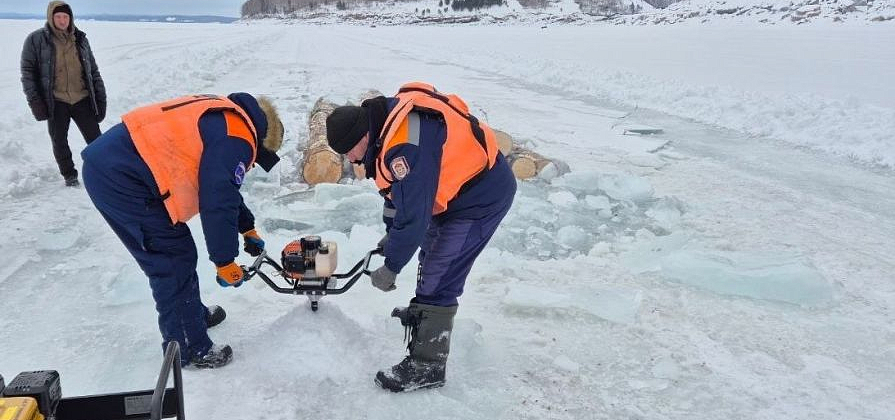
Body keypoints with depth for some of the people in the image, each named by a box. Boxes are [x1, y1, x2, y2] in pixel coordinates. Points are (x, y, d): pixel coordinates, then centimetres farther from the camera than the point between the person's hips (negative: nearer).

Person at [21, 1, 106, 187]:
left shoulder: (80, 39, 9)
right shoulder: (36, 40, -1)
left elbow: (93, 70, 12)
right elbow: (28, 72, 0)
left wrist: (100, 99, 7)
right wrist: (34, 101, -9)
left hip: (82, 100, 1)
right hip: (56, 102, -1)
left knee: (96, 139, 0)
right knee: (59, 142, 8)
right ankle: (69, 176, 24)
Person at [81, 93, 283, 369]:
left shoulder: (222, 119, 22)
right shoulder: (236, 138, -9)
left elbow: (223, 189, 32)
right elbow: (218, 205, -15)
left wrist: (248, 230, 36)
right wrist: (225, 263, -5)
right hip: (122, 180, -10)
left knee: (171, 256, 22)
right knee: (174, 262, 0)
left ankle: (193, 313, 39)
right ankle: (188, 349, 11)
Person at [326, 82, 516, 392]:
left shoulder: (406, 146, -33)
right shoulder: (387, 120, -2)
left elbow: (413, 214, -29)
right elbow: (396, 189, 12)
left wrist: (390, 268, -17)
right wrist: (391, 234, 16)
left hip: (483, 195, -11)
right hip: (459, 186, 11)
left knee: (437, 276, -13)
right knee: (431, 249, 28)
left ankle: (426, 366, -3)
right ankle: (423, 315, 53)